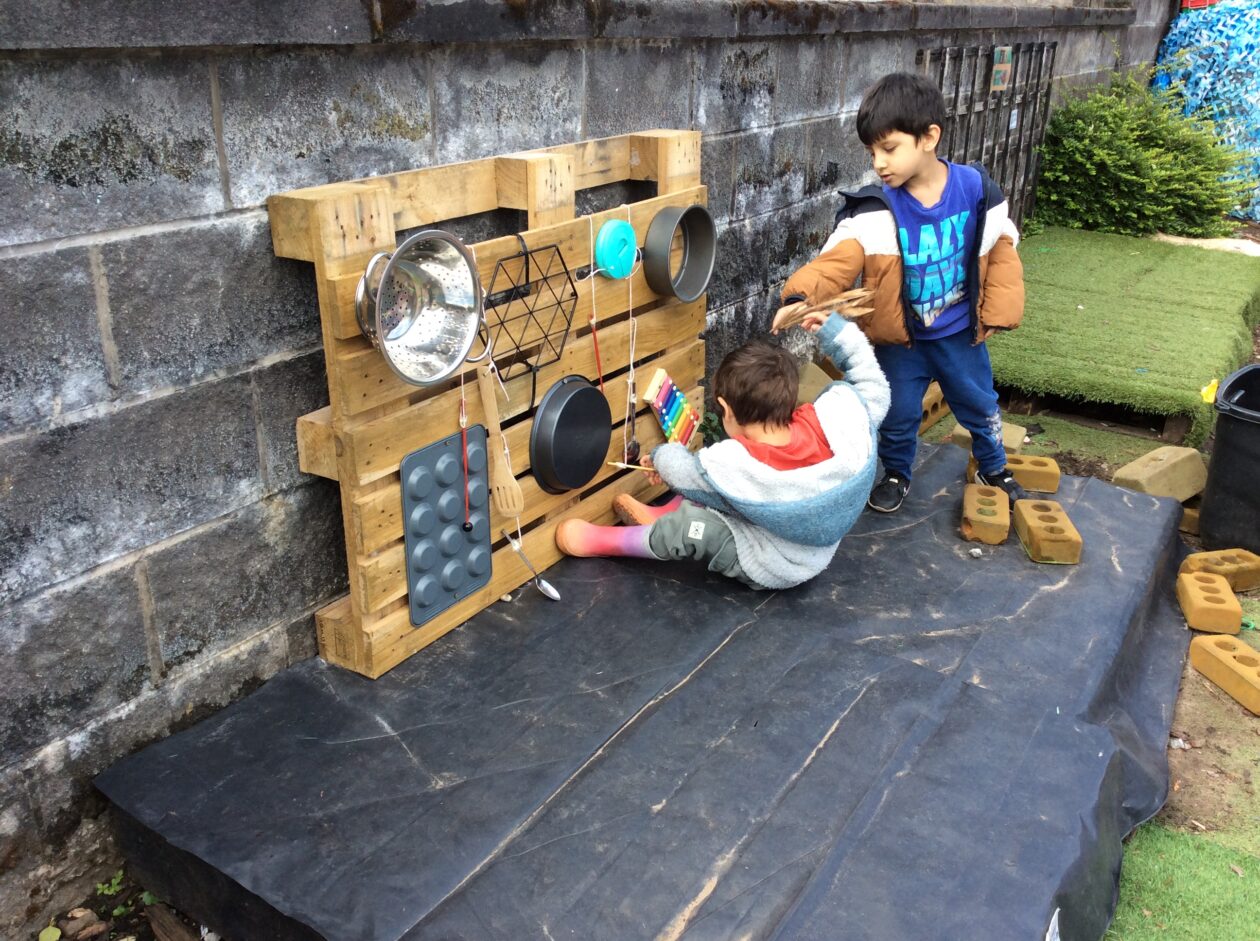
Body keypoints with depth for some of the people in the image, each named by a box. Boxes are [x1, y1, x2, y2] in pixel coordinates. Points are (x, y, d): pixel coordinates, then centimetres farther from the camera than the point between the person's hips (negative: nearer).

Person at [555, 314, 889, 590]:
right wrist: (840, 333, -6)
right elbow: (875, 393, -5)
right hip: (818, 550, 6)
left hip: (772, 569, -6)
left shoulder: (728, 468, -33)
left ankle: (601, 540, 9)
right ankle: (660, 515, 27)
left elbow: (682, 471, -10)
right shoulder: (832, 417, -26)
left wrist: (663, 456, 12)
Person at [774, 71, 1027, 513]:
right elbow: (839, 258, -34)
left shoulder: (976, 189, -14)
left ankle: (994, 468, 48)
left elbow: (1001, 250, -1)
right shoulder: (875, 210, -21)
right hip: (899, 337, -2)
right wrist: (802, 296, -53)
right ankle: (896, 474, 41)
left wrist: (998, 311, -2)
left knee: (980, 405, 21)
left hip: (961, 332, 2)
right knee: (898, 414, 12)